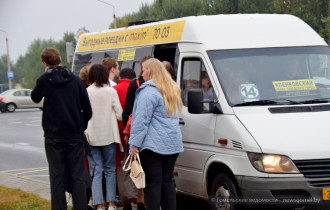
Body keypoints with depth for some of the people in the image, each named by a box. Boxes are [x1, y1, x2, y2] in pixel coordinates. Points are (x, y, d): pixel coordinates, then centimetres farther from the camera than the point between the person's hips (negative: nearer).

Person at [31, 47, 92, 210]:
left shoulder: (44, 80, -6)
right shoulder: (76, 80, 1)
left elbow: (35, 98, 14)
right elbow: (87, 110, 1)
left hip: (54, 136, -2)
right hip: (75, 135, 2)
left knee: (57, 176, 3)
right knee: (77, 176, 6)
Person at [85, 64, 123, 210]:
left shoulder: (86, 92, -5)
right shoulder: (111, 91, -4)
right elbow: (119, 115, -2)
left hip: (92, 137, -1)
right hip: (109, 136, 1)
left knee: (96, 171, 3)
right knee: (110, 170, 12)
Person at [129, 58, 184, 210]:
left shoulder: (149, 92, -11)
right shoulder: (172, 90, 17)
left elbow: (142, 119, -15)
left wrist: (134, 143, -14)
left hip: (153, 144, -8)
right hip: (173, 144, 8)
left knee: (153, 183, -6)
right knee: (167, 181, 12)